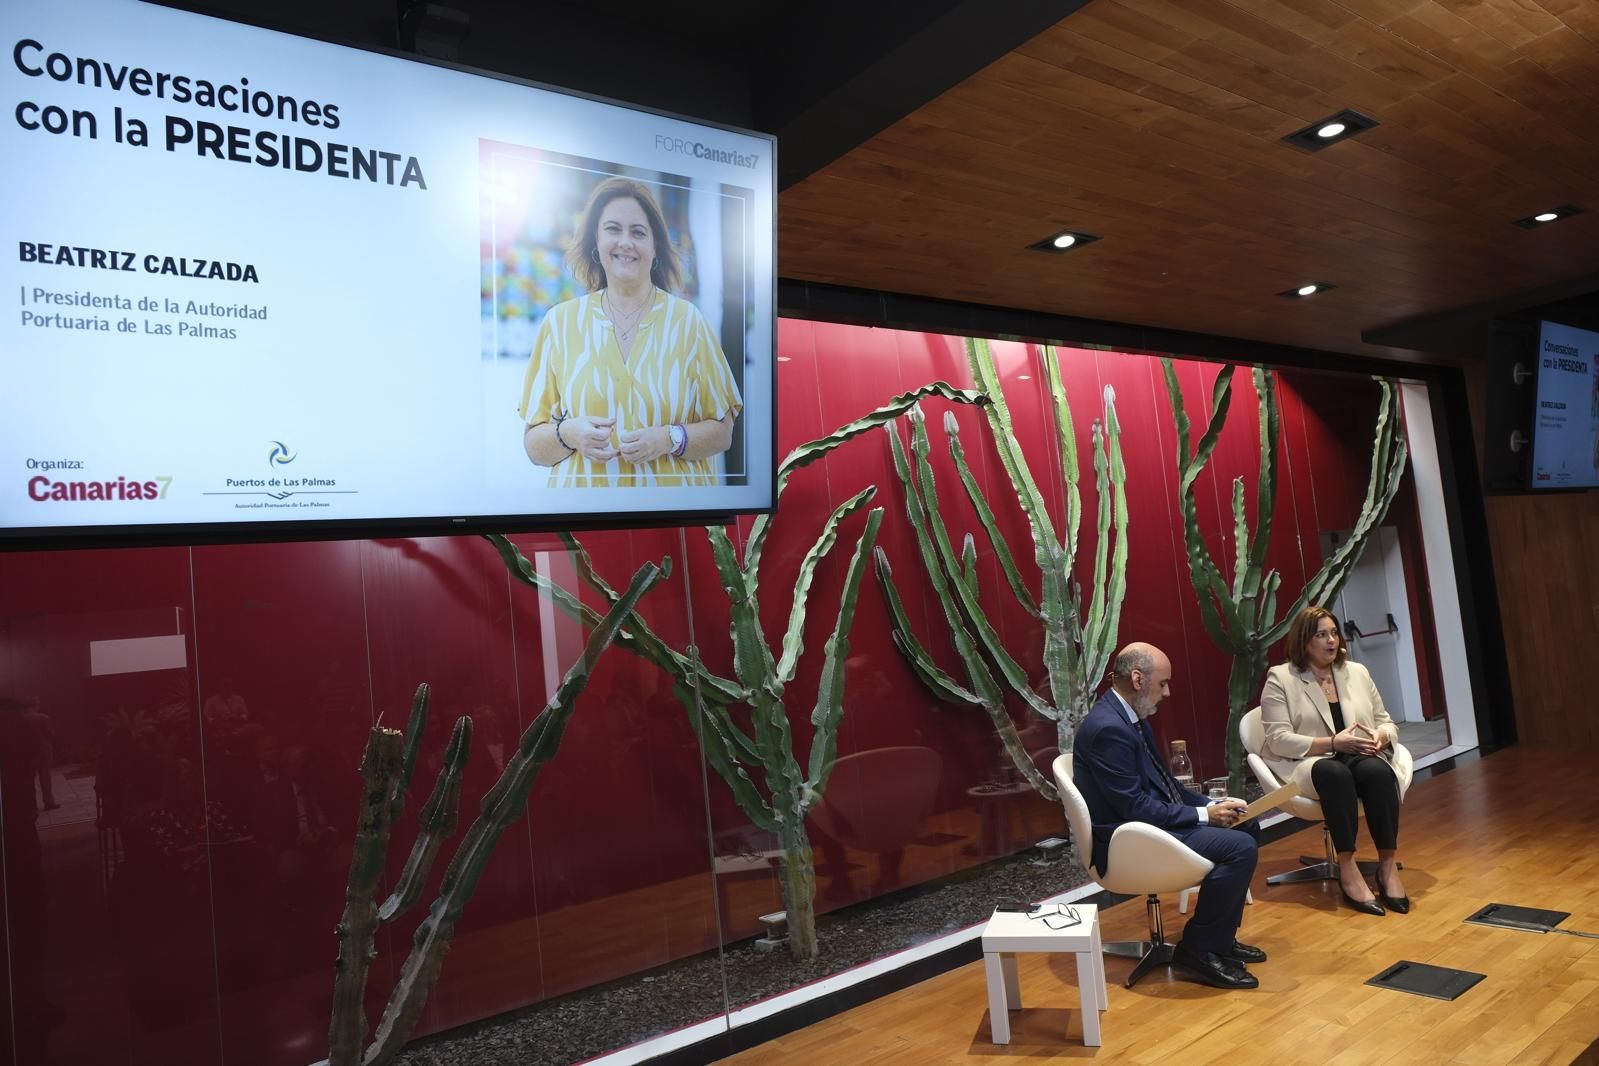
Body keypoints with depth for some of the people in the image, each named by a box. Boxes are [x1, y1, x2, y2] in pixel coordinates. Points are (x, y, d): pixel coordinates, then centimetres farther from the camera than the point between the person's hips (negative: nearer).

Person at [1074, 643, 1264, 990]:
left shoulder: (1128, 715, 8)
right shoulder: (1108, 727, -25)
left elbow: (1162, 782, 16)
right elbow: (1135, 808, -25)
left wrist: (1210, 804, 2)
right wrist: (1203, 815, -16)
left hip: (1149, 821, 11)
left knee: (1246, 829, 15)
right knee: (1240, 847, -19)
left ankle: (1220, 938, 21)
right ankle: (1197, 949, -3)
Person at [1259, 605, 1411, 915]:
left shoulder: (1357, 672, 12)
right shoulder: (1280, 678, -4)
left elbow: (1385, 721, 17)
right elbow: (1279, 740, -11)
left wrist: (1381, 736, -8)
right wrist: (1333, 743, -19)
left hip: (1360, 758, 4)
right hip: (1305, 764, -4)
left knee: (1378, 771, -31)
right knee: (1335, 772, -37)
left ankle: (1388, 864, -25)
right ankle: (1347, 869, -32)